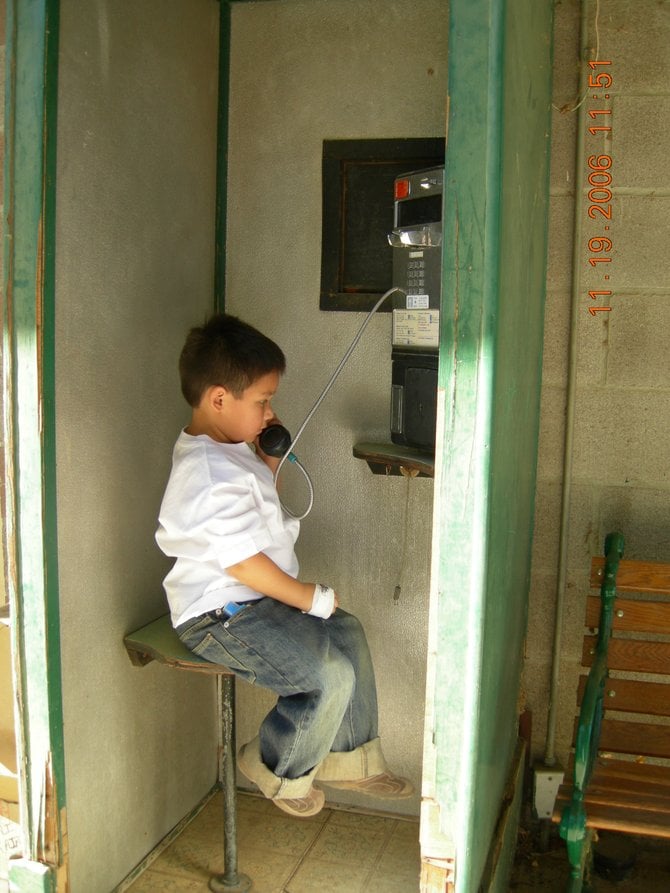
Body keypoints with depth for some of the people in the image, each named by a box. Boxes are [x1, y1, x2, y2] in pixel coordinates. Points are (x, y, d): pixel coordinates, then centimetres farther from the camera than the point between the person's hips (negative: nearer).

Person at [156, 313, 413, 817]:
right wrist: (312, 598, -14)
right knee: (332, 675, -17)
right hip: (221, 618, -11)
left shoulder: (227, 449, 9)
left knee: (347, 632, 14)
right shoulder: (210, 476, -26)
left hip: (255, 601, 11)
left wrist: (269, 463, 7)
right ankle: (279, 771, 10)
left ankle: (350, 757, 26)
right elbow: (243, 562, -26)